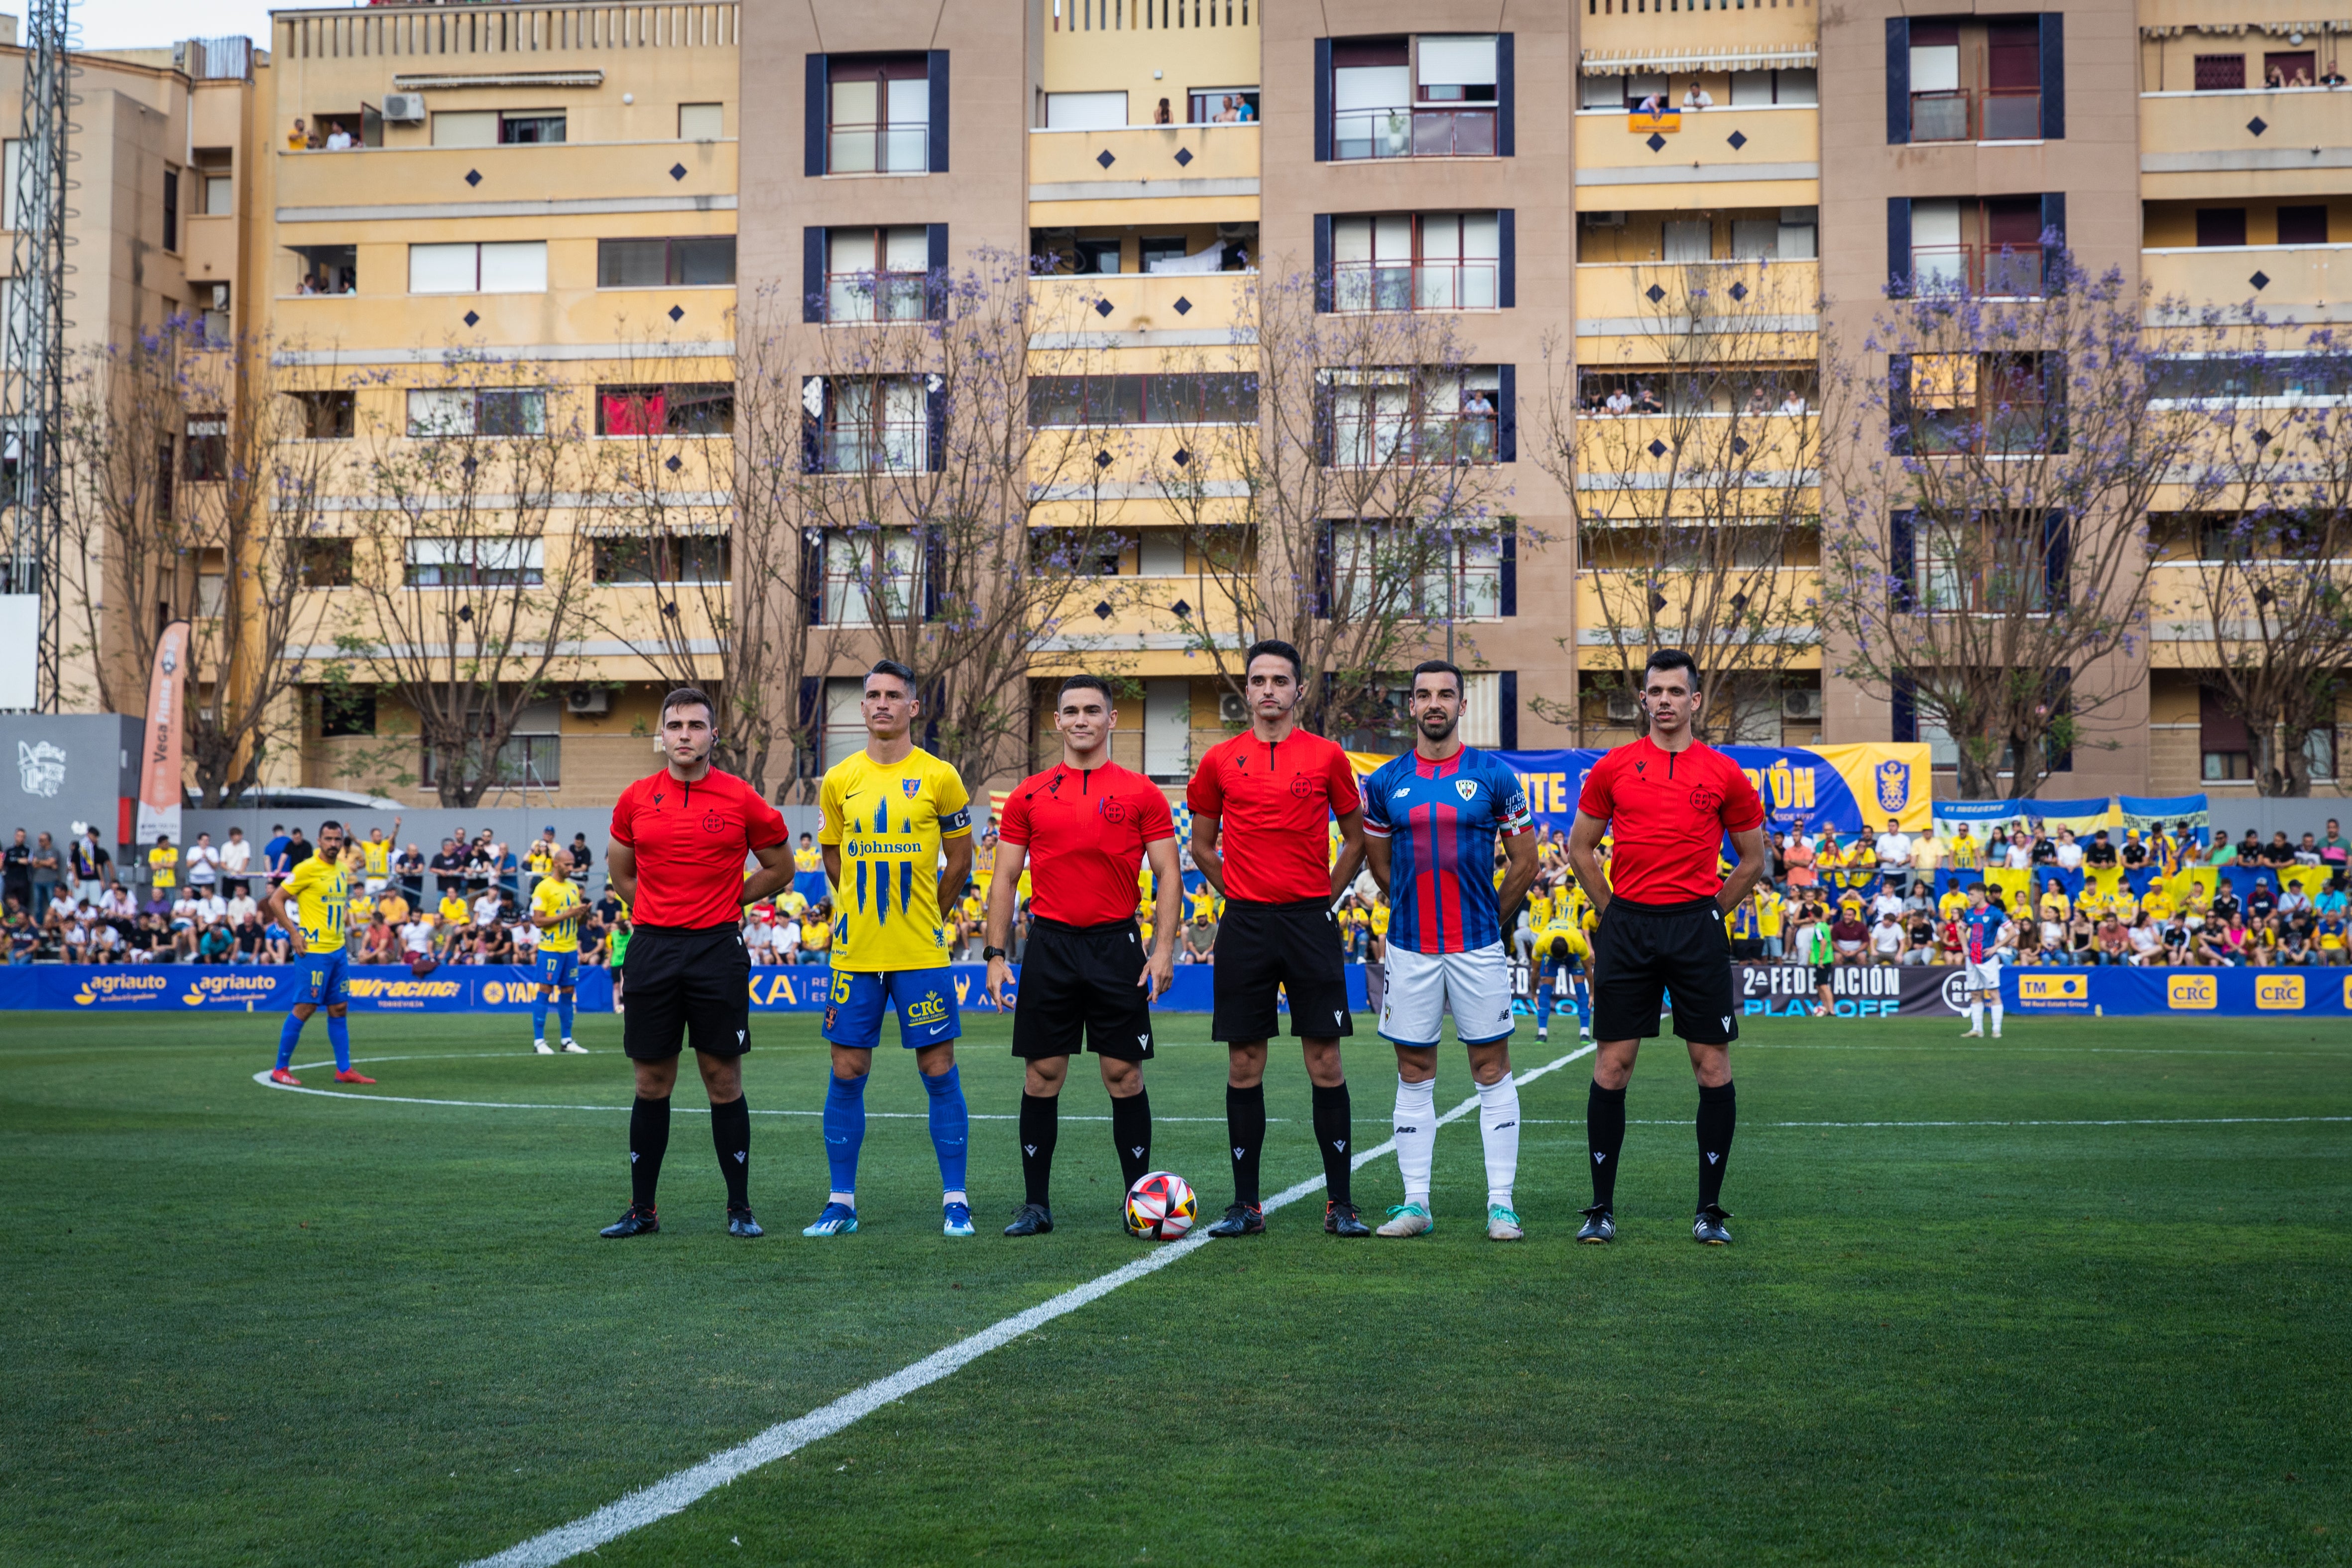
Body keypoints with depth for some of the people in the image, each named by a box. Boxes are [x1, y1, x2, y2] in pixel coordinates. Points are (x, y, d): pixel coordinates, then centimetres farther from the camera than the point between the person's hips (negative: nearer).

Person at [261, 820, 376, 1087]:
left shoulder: (342, 871, 12)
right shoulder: (307, 869, -11)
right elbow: (275, 900, -10)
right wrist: (294, 932, -15)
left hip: (337, 950, 8)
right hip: (313, 951, -8)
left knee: (339, 1008, 9)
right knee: (305, 1008, -6)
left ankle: (344, 1070, 14)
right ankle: (281, 1069, 2)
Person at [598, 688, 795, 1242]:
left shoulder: (741, 799, -1)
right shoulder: (637, 799, 5)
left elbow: (779, 868, 10)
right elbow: (619, 868, 22)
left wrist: (726, 901, 6)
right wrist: (661, 908, 13)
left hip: (719, 948, -2)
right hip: (654, 948, 2)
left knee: (724, 1081, 0)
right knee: (652, 1083, 6)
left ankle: (740, 1208, 9)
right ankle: (642, 1210, 14)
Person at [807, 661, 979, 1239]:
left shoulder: (938, 777, -2)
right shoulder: (838, 781, 5)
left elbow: (960, 860, 7)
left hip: (921, 953, -2)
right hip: (855, 953, 2)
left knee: (939, 1071, 0)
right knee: (847, 1073, 4)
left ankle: (955, 1201, 7)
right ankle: (842, 1202, 13)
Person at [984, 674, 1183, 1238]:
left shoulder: (1140, 793, 3)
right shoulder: (1029, 795, 7)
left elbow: (1168, 876, 2)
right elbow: (1005, 879, 9)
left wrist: (1163, 948, -8)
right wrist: (996, 954, 1)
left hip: (1117, 945, -1)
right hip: (1049, 946, 1)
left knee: (1124, 1073, 0)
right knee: (1043, 1075, 3)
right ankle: (1036, 1204, 10)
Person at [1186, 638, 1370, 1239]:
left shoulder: (1327, 757, 3)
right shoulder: (1220, 761, 5)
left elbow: (1355, 840, 12)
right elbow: (1202, 846, 15)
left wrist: (1321, 895, 5)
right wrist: (1242, 894, 8)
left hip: (1310, 922, -1)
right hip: (1245, 925, 1)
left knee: (1326, 1064, -1)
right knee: (1244, 1066, 3)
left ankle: (1340, 1202, 6)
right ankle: (1246, 1204, 10)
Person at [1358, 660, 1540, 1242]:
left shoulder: (1494, 777, -1)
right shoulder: (1385, 782, 5)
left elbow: (1525, 862, 6)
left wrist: (1484, 915, 10)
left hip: (1477, 948, -2)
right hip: (1409, 949, 2)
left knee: (1492, 1070, 2)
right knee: (1414, 1075, 6)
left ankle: (1501, 1202, 6)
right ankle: (1415, 1203, 11)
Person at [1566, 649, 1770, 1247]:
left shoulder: (1725, 775, 4)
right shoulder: (1612, 768, 5)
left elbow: (1753, 858, 13)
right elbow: (1580, 847, 13)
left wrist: (1708, 912, 6)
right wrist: (1615, 913, 7)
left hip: (1697, 926, 0)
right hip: (1626, 928, 0)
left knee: (1713, 1066, -1)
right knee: (1612, 1065, 0)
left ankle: (1710, 1209, 8)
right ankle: (1602, 1208, 7)